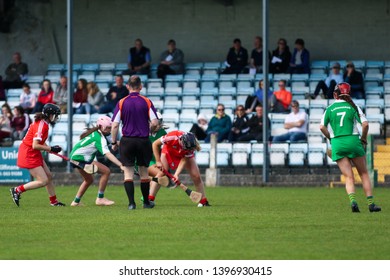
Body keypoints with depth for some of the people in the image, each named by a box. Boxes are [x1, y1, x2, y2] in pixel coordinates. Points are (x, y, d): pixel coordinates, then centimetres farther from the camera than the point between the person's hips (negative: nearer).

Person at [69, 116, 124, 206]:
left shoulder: (93, 133, 12)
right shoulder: (100, 138, -17)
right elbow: (107, 154, -27)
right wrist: (120, 164, -35)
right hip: (80, 158, -10)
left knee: (89, 180, 27)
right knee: (106, 171, -15)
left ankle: (76, 201, 33)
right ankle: (100, 199, -10)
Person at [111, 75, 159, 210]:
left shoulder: (122, 103, -3)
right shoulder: (147, 102, -3)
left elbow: (115, 125, -6)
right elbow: (155, 123, -8)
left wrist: (114, 142, 5)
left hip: (127, 141, -1)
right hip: (143, 141, 1)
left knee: (128, 173, 3)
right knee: (144, 173, 14)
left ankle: (131, 203, -6)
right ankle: (146, 202, 22)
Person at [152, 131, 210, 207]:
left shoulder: (191, 145, -34)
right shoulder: (172, 137, -41)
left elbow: (184, 160, -26)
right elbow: (155, 144, -27)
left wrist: (177, 174, -37)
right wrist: (158, 161, -26)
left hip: (185, 155, 1)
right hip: (169, 152, -1)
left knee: (196, 176, -10)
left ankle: (203, 201, 2)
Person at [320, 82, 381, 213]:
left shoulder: (329, 109, 7)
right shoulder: (353, 107, 4)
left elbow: (322, 127, -2)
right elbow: (365, 124, -5)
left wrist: (331, 138, 13)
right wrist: (363, 139, 9)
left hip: (337, 144, 1)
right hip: (353, 141, -1)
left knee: (348, 177, 3)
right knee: (364, 173, 11)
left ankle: (352, 200, -19)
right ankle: (370, 203, 8)